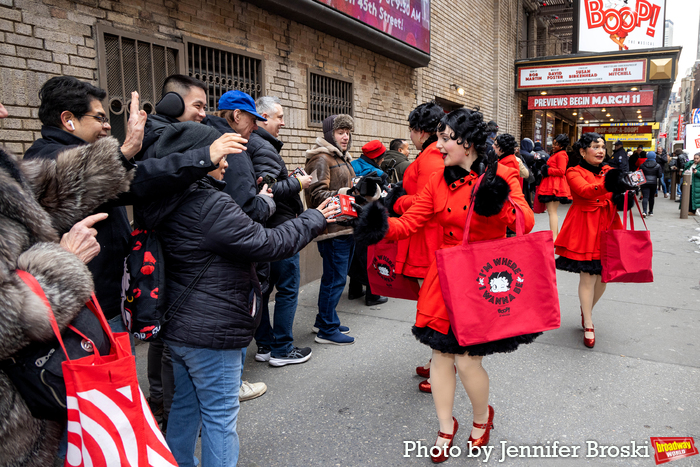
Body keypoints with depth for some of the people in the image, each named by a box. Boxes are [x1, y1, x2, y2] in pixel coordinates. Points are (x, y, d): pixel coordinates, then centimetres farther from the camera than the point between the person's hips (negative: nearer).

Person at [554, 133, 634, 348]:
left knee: (603, 276, 8)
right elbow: (585, 191, -24)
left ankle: (586, 310, 33)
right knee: (587, 277, -5)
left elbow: (617, 199, 6)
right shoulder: (574, 172, -3)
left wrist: (624, 196, -18)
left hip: (607, 227, 5)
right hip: (584, 229, -5)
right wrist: (606, 186, -42)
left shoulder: (609, 172, 13)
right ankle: (588, 325, 6)